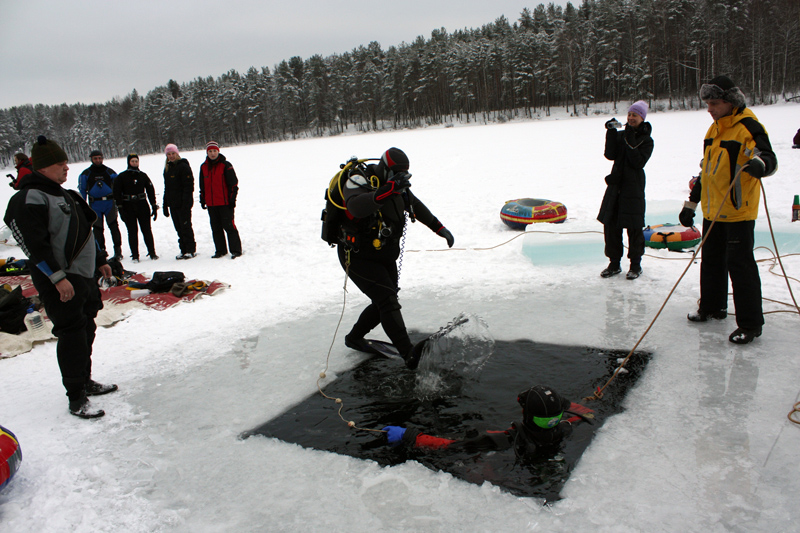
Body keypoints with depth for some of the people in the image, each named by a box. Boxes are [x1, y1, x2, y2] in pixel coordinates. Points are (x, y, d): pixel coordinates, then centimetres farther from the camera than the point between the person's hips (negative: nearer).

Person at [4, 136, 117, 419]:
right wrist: (58, 278, -25)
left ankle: (85, 382, 32)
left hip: (84, 276, 10)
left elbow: (84, 232, 24)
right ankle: (76, 399, 1)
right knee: (72, 335, -8)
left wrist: (100, 261, 25)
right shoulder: (30, 199, -15)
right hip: (59, 282, -10)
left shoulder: (63, 194, 16)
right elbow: (36, 245, -21)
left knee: (86, 330, 17)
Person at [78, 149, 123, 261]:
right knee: (98, 228, 5)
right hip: (95, 204, 1)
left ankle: (118, 251, -5)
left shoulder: (109, 172, 5)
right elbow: (82, 190, 10)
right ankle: (101, 251, 15)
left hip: (109, 202, -1)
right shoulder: (86, 174, 5)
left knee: (113, 226, -9)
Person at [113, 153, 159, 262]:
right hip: (128, 207, -1)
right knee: (132, 232, 1)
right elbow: (117, 194, 0)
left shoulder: (143, 175, 7)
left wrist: (154, 207, 6)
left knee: (147, 230, 1)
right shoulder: (121, 177, 2)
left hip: (143, 206, 1)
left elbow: (151, 191, 11)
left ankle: (152, 252, 9)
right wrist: (120, 209, -7)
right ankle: (135, 255, 7)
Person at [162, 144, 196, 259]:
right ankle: (184, 250, 16)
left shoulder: (183, 166, -8)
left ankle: (191, 250, 4)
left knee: (186, 226, -4)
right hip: (173, 204, 8)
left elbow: (189, 186, -14)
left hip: (183, 203, -8)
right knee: (178, 228, 9)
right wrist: (165, 205, 17)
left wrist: (185, 203, -21)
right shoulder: (167, 168, 16)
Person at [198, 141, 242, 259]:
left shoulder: (225, 165, -5)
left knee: (229, 226, -6)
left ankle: (236, 250, 0)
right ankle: (220, 250, 19)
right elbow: (202, 186, 20)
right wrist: (202, 199, 15)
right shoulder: (204, 167, 11)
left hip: (225, 203, -5)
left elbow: (233, 183, -5)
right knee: (216, 228, 10)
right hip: (211, 204, 6)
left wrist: (232, 199, -9)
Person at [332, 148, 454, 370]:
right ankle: (409, 353, -24)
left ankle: (354, 337, 33)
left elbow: (416, 207, 19)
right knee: (387, 299, -19)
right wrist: (388, 189, -54)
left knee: (385, 303, 12)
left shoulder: (399, 187, 2)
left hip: (386, 257, 8)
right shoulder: (358, 182, -21)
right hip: (358, 257, -8)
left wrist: (440, 229, 20)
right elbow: (356, 207, -44)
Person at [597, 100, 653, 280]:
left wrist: (630, 142, -19)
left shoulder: (646, 140, -2)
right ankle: (614, 263, 17)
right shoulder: (621, 135, 10)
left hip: (633, 188, -4)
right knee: (610, 225, 5)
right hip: (615, 186, 4)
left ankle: (636, 265, 15)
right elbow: (610, 155, -5)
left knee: (634, 228, 0)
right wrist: (611, 133, -11)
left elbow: (639, 162, -16)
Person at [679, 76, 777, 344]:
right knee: (711, 260, 17)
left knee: (740, 265, -6)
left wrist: (759, 164, -46)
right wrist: (691, 203, 22)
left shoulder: (748, 127, -11)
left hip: (738, 211, -8)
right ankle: (712, 307, 34)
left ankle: (750, 324, 3)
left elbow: (769, 159, -22)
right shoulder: (714, 130, 15)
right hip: (713, 211, 8)